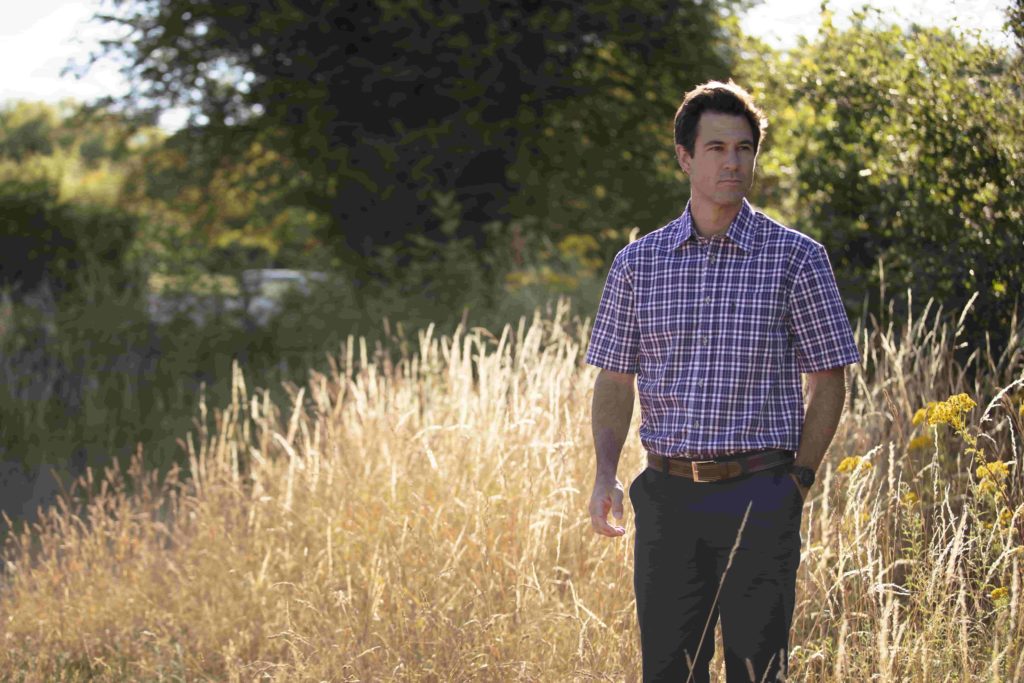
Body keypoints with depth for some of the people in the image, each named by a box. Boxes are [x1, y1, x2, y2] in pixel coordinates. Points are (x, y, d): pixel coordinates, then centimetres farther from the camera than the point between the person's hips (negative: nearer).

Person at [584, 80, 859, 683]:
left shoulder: (796, 258, 0)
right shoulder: (637, 263, 7)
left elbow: (829, 382, 3)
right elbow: (616, 381, 11)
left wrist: (798, 481, -4)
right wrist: (606, 474, -3)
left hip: (759, 498, -2)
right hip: (669, 495, 2)